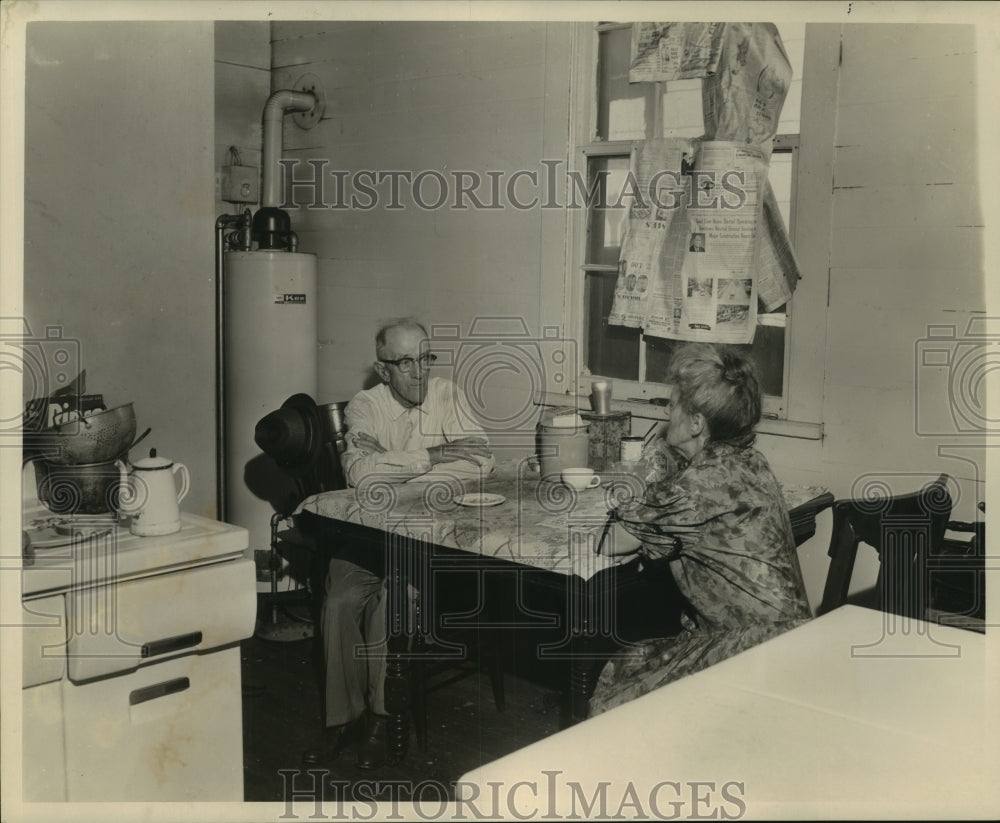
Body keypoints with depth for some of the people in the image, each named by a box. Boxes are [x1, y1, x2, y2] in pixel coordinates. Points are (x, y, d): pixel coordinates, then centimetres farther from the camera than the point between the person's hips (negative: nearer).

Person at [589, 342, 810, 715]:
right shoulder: (746, 461, 8)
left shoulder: (702, 485, -22)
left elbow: (609, 543, -15)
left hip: (752, 649, -10)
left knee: (613, 707, -2)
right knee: (617, 669, 15)